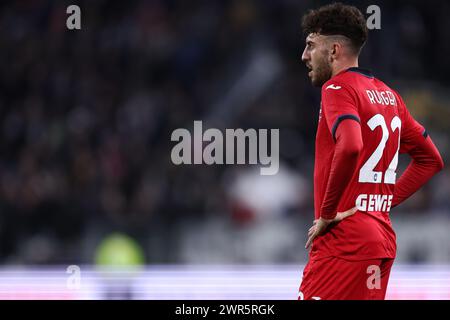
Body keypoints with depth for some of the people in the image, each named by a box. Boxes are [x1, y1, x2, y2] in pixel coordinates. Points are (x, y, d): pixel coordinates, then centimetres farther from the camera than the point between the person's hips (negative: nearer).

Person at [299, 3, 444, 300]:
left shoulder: (338, 87, -8)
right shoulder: (388, 94, 17)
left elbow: (350, 147, -27)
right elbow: (431, 159, 24)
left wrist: (327, 214, -18)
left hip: (343, 242, -9)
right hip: (382, 239, 9)